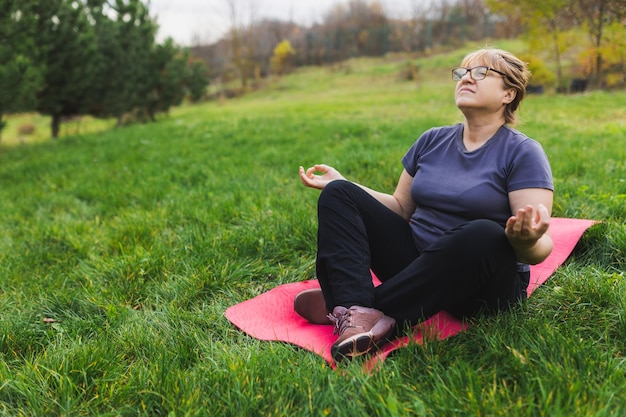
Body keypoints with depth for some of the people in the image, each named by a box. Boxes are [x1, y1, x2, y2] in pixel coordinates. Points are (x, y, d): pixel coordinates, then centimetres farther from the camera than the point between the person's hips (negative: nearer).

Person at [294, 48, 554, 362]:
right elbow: (401, 208, 15)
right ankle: (357, 313, -32)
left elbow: (540, 249, -14)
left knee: (483, 235, -38)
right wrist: (342, 183, 4)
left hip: (484, 281, -5)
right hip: (415, 260, 5)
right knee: (338, 194, -6)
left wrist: (526, 241, -39)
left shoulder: (523, 153, -6)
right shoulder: (432, 141, 11)